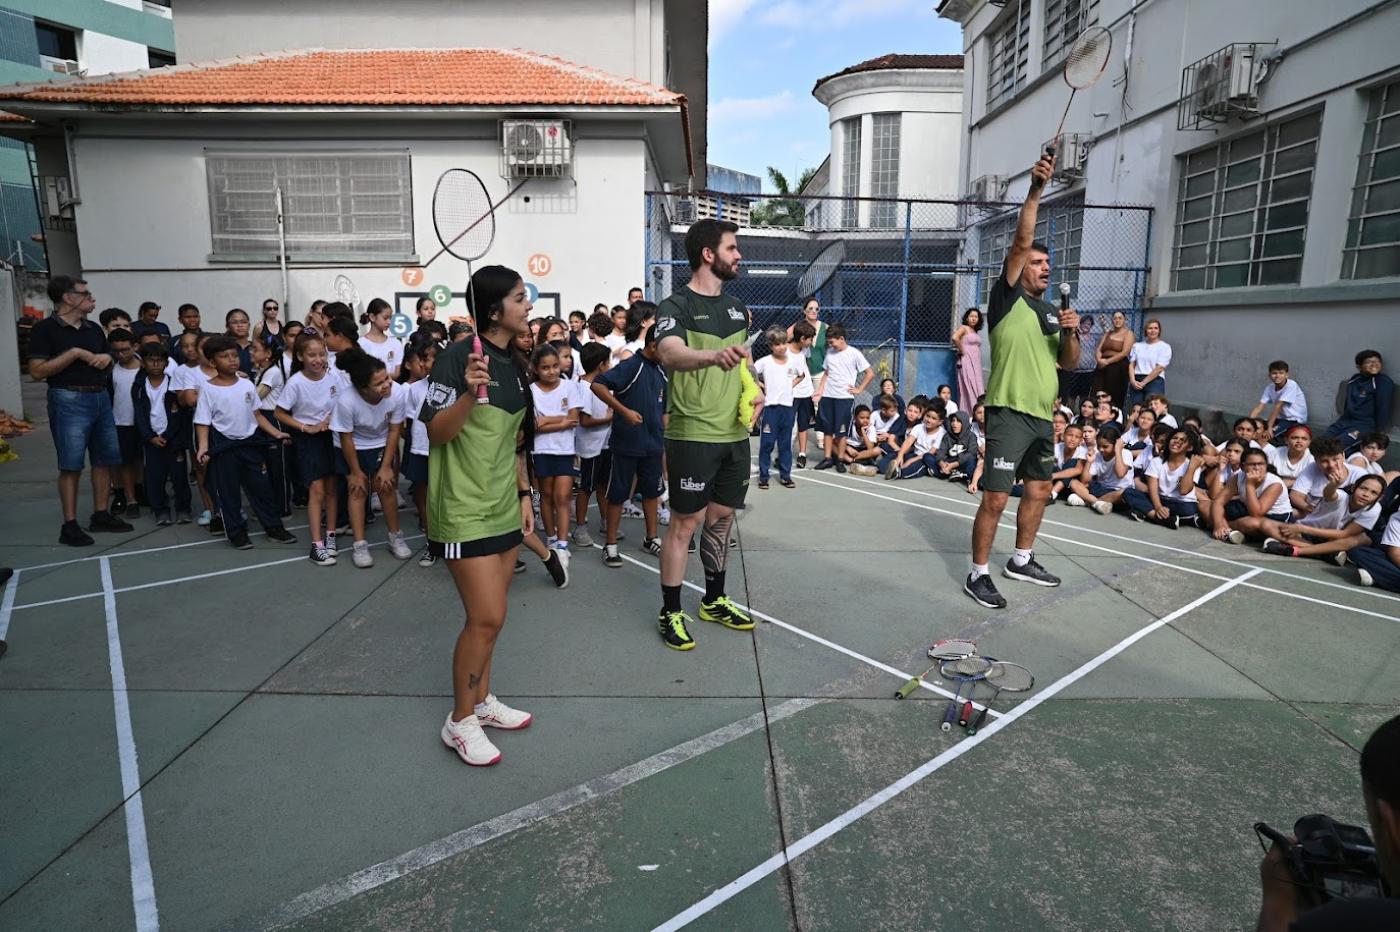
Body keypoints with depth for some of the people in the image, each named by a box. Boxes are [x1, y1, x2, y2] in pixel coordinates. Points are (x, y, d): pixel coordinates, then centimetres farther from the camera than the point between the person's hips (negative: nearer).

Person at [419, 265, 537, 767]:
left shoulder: (515, 364, 10)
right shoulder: (457, 358, -14)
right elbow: (436, 432, -15)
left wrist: (524, 494, 15)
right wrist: (469, 393, -31)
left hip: (504, 508, 8)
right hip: (465, 510, -8)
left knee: (489, 615, 15)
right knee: (487, 618, -7)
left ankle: (481, 700, 32)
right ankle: (460, 721, 13)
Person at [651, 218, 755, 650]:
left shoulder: (736, 306, 13)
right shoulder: (677, 306, -11)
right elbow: (670, 353, -32)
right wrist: (714, 355, -51)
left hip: (735, 434, 7)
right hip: (693, 435, -7)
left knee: (721, 518, 15)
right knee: (685, 522, 0)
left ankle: (715, 600, 31)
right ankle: (670, 613, 13)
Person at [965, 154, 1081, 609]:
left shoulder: (1051, 310, 16)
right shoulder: (1007, 299, -4)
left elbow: (1069, 363, 15)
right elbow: (1021, 241, -16)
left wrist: (1071, 333, -4)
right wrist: (1035, 190, -22)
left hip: (1041, 417, 8)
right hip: (1009, 414, -8)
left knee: (1039, 492, 17)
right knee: (995, 498, -9)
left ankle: (1021, 561, 34)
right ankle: (978, 574, 3)